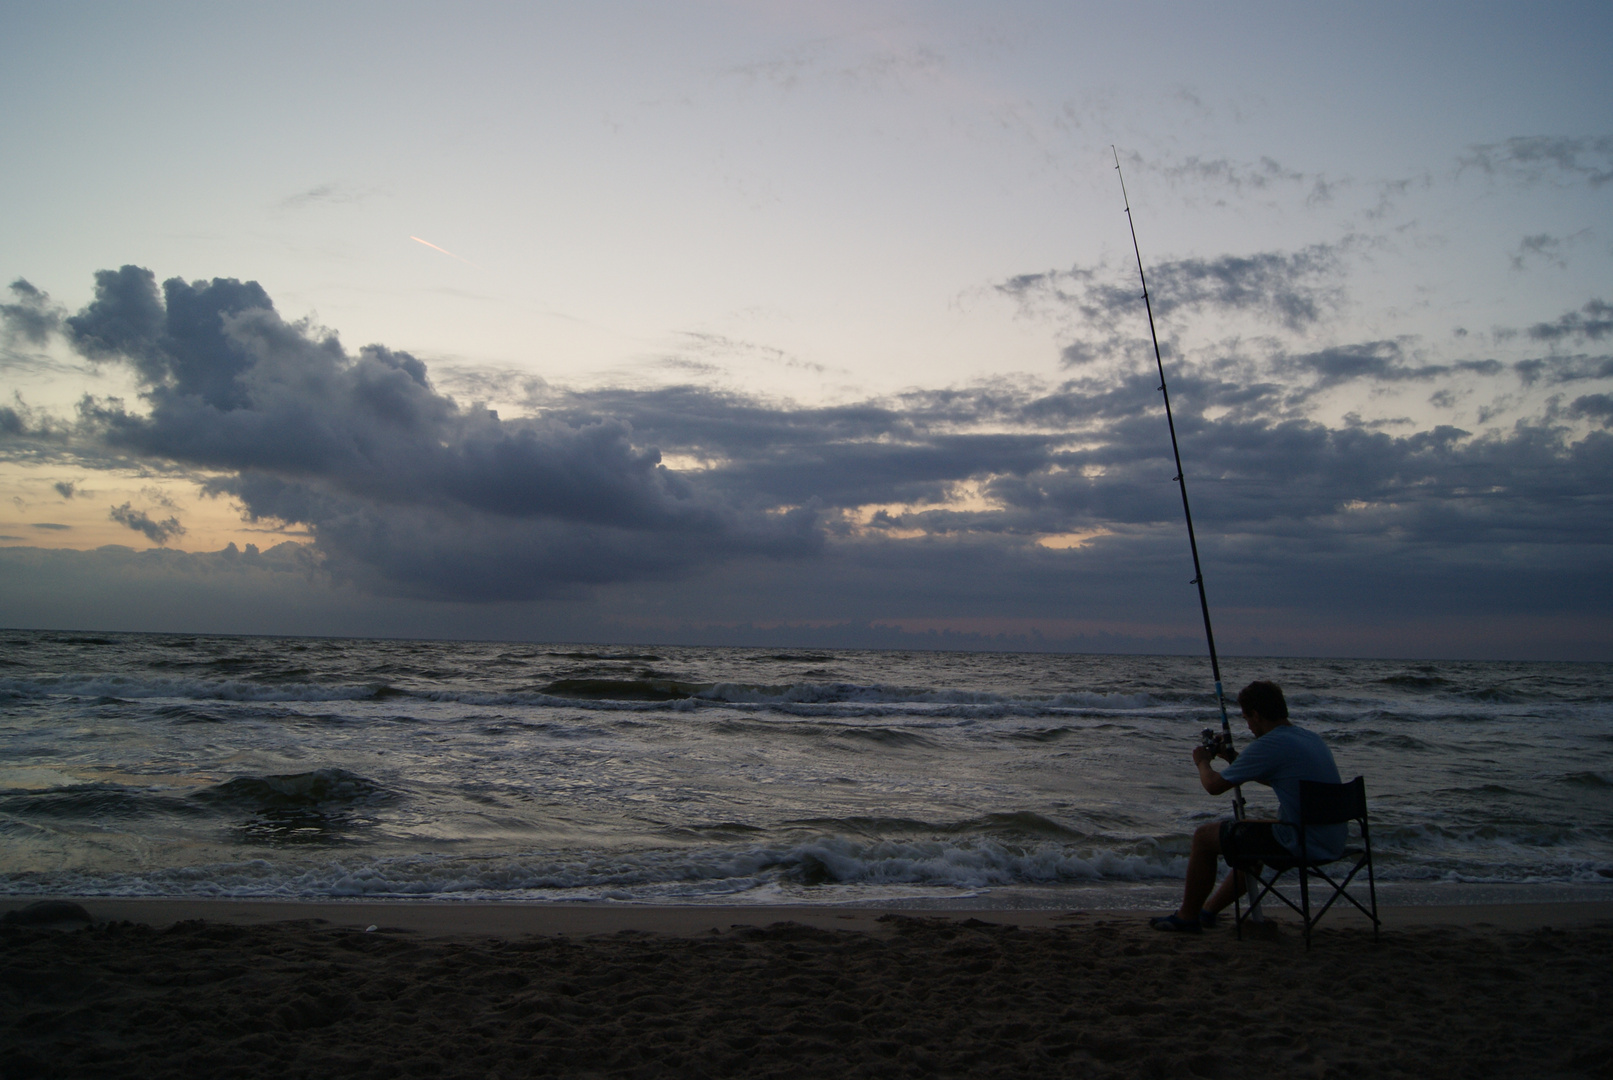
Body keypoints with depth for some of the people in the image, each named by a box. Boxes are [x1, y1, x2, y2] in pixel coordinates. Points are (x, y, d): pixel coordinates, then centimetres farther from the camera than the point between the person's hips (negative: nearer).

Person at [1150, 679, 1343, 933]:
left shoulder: (1269, 745, -17)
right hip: (1331, 843, 9)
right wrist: (1232, 758, 26)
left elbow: (1214, 785, -10)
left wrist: (1202, 762, 10)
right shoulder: (1312, 738, 10)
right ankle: (1209, 910, 41)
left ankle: (1187, 917, 17)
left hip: (1300, 844, -9)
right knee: (1253, 836, 35)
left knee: (1204, 837, 3)